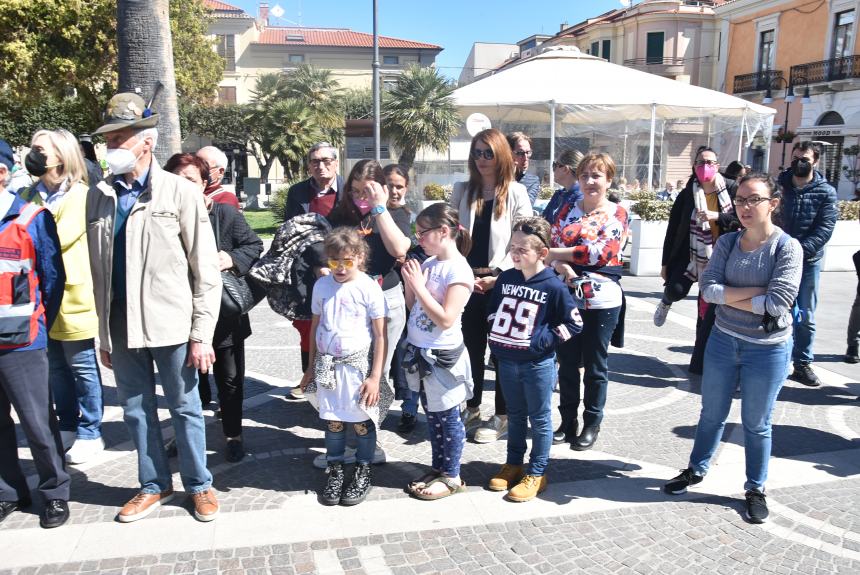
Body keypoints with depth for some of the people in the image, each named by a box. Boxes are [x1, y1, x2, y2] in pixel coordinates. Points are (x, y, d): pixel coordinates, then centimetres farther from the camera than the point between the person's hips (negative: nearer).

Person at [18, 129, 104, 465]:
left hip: (73, 297, -7)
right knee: (56, 368, 16)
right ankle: (68, 428, 30)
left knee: (82, 367, 4)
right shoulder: (29, 195, 12)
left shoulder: (78, 195, -8)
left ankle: (89, 433, 16)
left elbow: (58, 237, -19)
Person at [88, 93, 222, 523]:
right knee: (135, 410, 15)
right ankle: (154, 485, 34)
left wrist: (201, 335, -10)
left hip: (169, 324, -4)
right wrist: (103, 333, 9)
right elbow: (96, 271, 9)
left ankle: (198, 485, 28)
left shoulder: (180, 192, -6)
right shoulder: (99, 197, 6)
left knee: (185, 408, 9)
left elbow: (205, 270, -7)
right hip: (121, 325, 4)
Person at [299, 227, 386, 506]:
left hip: (358, 364, -3)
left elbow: (380, 336, -8)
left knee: (362, 421, 6)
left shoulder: (369, 288, -10)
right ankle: (335, 471, 27)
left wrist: (375, 377, -10)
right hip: (327, 364, 3)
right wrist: (311, 368, 13)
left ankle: (363, 472, 24)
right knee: (332, 420, 10)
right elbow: (315, 327, 11)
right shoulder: (321, 285, 1)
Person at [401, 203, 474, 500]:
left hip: (442, 356, -8)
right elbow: (413, 307, 13)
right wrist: (409, 282, -2)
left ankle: (451, 476, 22)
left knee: (447, 417, 7)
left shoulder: (458, 270, -17)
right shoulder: (428, 263, 5)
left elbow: (446, 319, -23)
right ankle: (438, 468, 34)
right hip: (420, 351, 8)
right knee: (432, 415, 19)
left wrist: (419, 285, -20)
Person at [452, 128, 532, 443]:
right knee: (471, 347, 12)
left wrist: (498, 276, -13)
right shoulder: (462, 190, 10)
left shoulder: (516, 192, -1)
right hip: (468, 281, 3)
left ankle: (502, 417, 16)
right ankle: (472, 408, 29)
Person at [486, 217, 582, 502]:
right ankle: (513, 464, 34)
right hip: (507, 360, 5)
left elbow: (574, 323, -11)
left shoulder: (554, 286, -15)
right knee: (515, 415, 19)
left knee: (539, 418, 9)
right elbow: (493, 310, 16)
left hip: (538, 364, -5)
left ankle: (536, 473, 20)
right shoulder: (505, 279, 0)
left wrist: (541, 340, -16)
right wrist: (496, 337, 3)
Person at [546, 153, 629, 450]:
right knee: (567, 363, 12)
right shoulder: (567, 210, 8)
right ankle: (568, 421, 28)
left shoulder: (618, 214, -3)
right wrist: (561, 267, -20)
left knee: (596, 366, 10)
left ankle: (592, 424, 25)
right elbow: (551, 245, 1)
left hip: (601, 301, -3)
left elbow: (602, 252, -17)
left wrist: (558, 254, -17)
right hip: (566, 297, 3)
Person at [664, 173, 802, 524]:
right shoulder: (727, 242, -2)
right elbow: (708, 288, -12)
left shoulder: (787, 247, -14)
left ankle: (756, 489, 32)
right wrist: (754, 291, -21)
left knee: (756, 424, 12)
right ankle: (697, 470, 38)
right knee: (712, 414, 18)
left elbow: (778, 303, -22)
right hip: (723, 340, 3)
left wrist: (728, 296, -16)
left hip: (768, 348, -3)